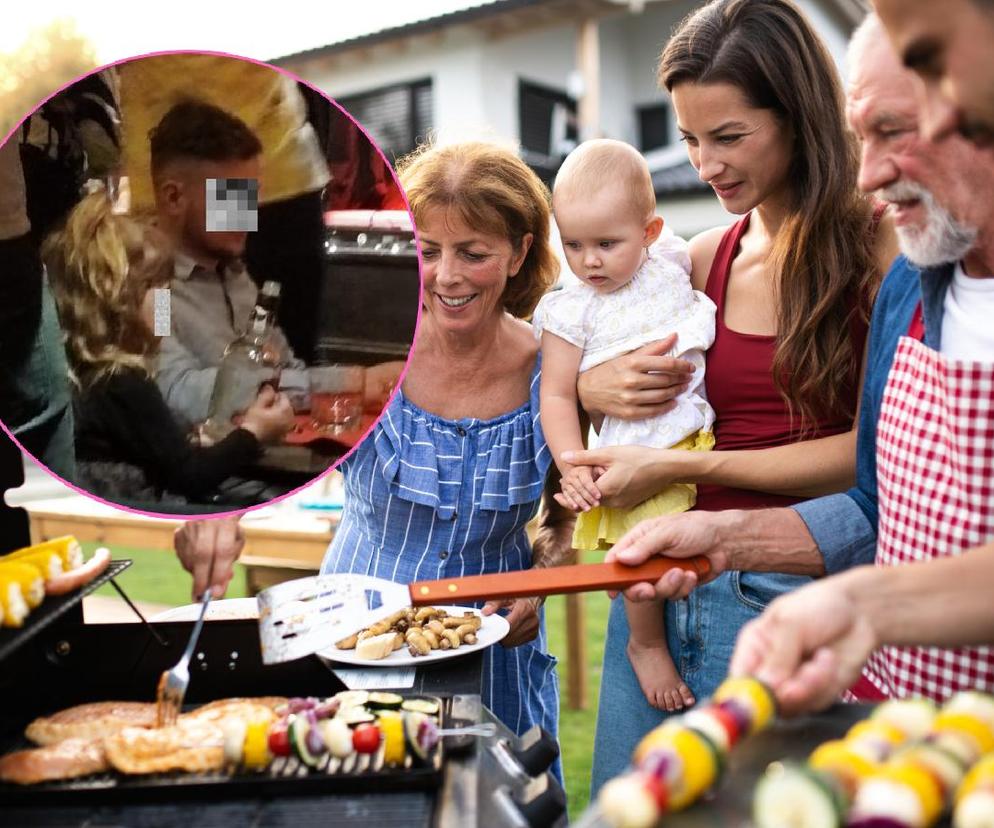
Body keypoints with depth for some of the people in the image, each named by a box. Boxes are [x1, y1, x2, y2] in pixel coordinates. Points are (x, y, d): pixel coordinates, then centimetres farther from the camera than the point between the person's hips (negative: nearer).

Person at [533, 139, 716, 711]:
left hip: (701, 437, 5)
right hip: (635, 455, -4)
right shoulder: (571, 313, -6)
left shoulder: (671, 264, 5)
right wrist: (574, 467, -16)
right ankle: (648, 644, 14)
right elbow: (557, 396, -7)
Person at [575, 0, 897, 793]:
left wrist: (681, 467, -13)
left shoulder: (880, 244, -6)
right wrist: (593, 387, -6)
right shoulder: (704, 260, 7)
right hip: (654, 580, 5)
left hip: (784, 589, -5)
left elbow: (876, 451, -12)